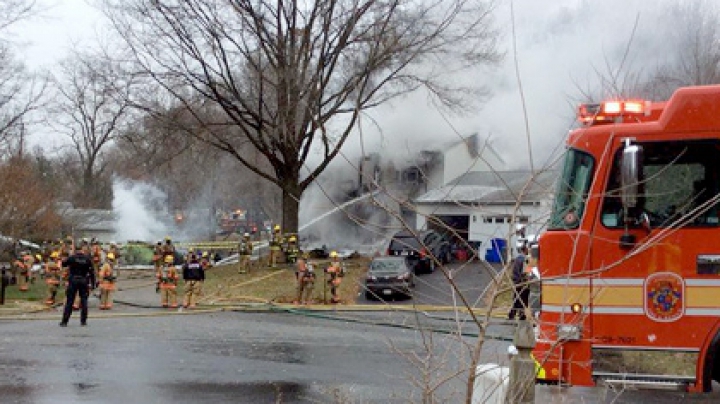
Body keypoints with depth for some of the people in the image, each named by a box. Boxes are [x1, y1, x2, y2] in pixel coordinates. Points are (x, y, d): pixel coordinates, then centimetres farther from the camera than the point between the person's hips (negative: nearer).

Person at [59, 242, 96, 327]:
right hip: (84, 281, 0)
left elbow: (63, 264, 10)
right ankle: (83, 321, 8)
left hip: (73, 281, 0)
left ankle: (64, 321, 2)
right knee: (84, 301, 9)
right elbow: (91, 272, -1)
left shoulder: (72, 257, -2)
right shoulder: (88, 259, -1)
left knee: (69, 301, 3)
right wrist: (92, 283, 4)